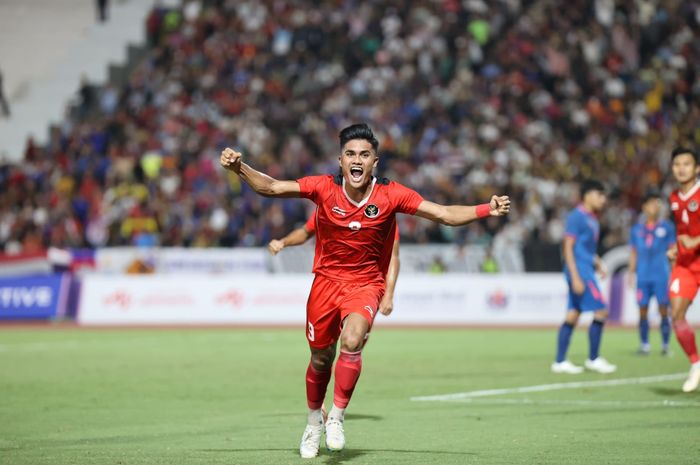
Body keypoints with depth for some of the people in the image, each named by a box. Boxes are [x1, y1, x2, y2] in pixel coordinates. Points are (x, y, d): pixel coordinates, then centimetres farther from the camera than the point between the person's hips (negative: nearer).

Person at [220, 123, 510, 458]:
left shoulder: (391, 195, -13)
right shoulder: (324, 188, -12)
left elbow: (445, 214, -12)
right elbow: (271, 188, -13)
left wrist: (488, 210, -25)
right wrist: (239, 168, -28)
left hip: (366, 283, -1)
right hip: (326, 281, 1)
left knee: (352, 341, -29)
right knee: (321, 358, 11)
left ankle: (337, 416, -12)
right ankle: (314, 423, 38)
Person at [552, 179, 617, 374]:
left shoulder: (592, 219, 17)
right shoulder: (576, 217, -11)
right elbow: (568, 248, -16)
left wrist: (598, 264, 13)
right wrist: (575, 277, -21)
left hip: (587, 271, 9)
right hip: (579, 271, -9)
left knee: (573, 315, 7)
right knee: (601, 311, -9)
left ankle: (560, 362, 7)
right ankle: (593, 359, -1)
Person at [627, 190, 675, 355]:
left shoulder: (667, 227, 6)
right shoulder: (637, 230, 13)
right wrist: (631, 274, 13)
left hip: (662, 275, -2)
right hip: (643, 277, 2)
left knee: (663, 310, -5)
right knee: (643, 311, 0)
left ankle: (665, 345, 0)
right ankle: (644, 345, 5)